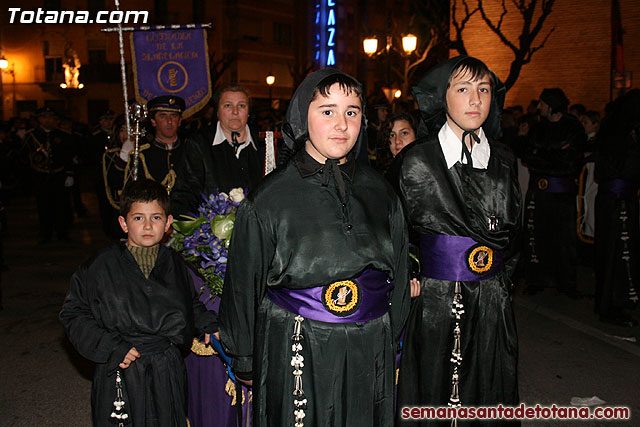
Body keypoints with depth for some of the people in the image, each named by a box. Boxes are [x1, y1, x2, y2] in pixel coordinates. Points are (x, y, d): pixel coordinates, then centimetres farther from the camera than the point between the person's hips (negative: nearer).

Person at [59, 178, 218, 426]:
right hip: (121, 375, -2)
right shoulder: (102, 266, -8)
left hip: (168, 371, 3)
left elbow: (191, 304, 17)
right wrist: (112, 347, -13)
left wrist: (209, 325, 0)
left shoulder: (175, 263, 3)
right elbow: (73, 314, -5)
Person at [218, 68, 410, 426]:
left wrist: (392, 343, 13)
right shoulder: (270, 198, -8)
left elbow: (398, 274, 10)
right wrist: (244, 361, 4)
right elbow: (243, 285, -1)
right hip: (293, 354, -3)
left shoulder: (380, 191, 2)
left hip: (370, 352, 3)